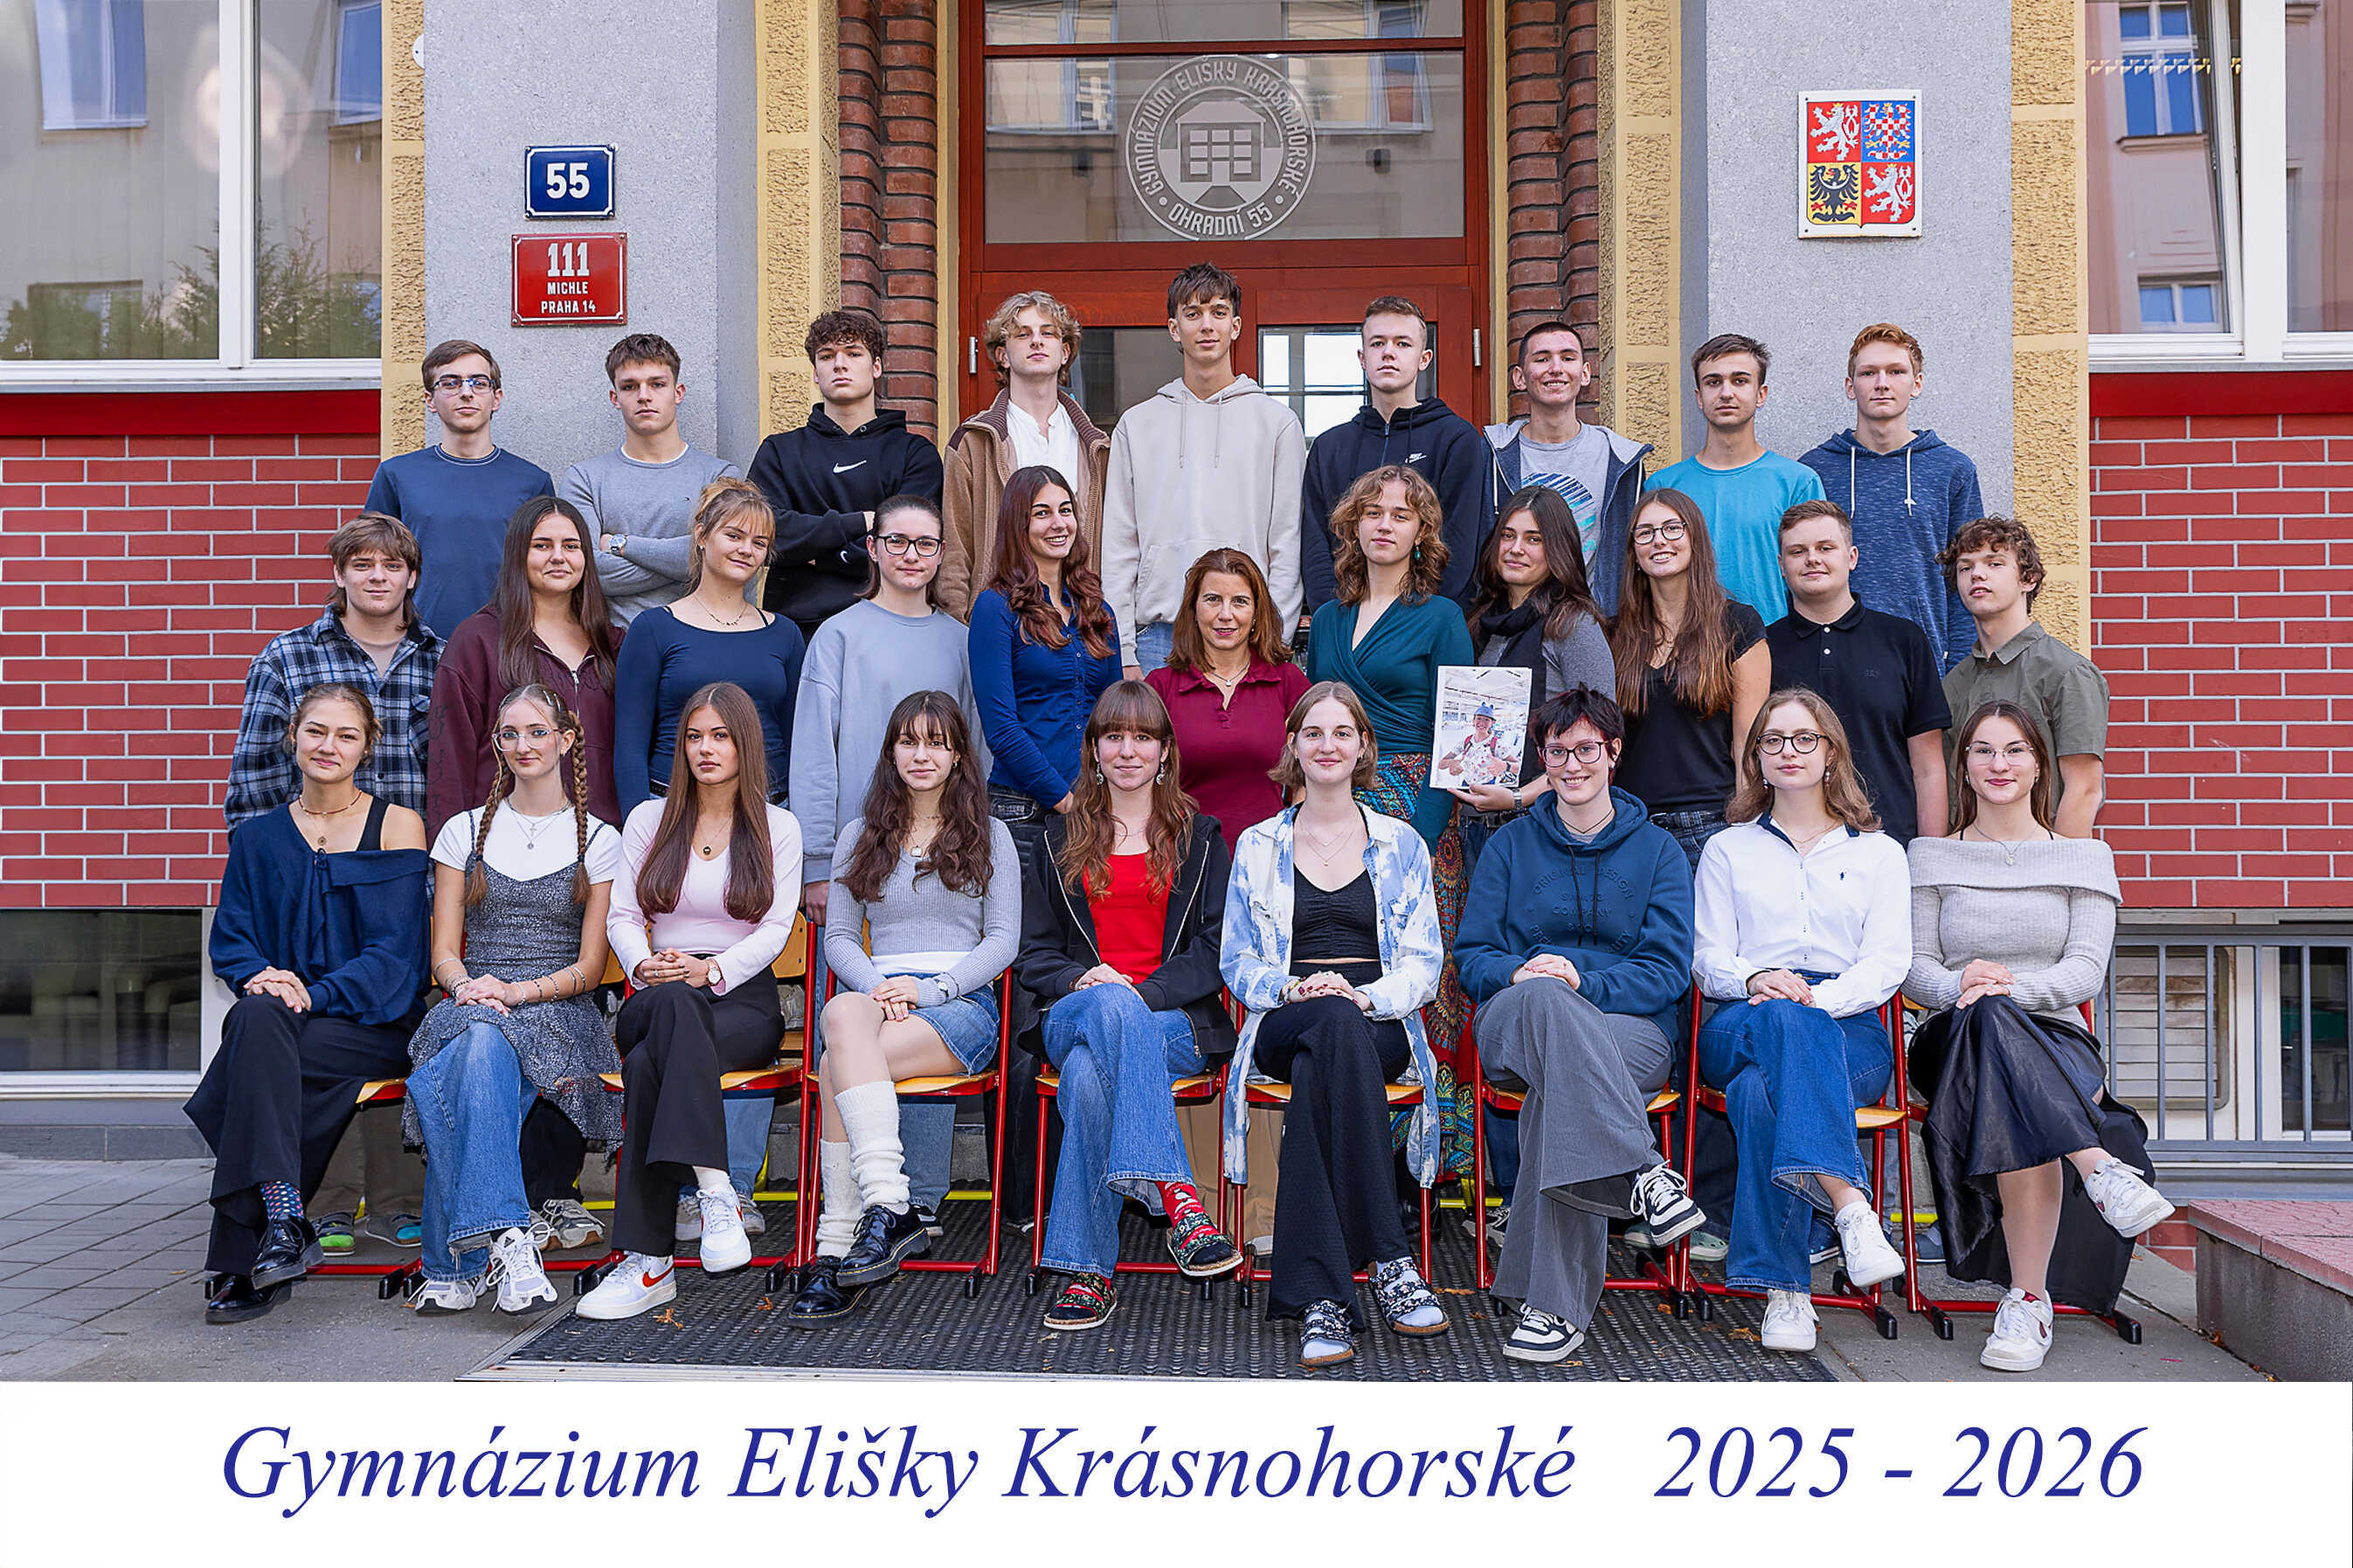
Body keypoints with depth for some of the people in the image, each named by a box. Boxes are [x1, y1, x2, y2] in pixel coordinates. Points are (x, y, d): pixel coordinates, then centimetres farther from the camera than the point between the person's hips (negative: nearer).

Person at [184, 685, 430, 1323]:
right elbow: (231, 938, 11)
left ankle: (241, 1260, -25)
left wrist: (315, 994, -19)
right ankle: (282, 1222, -36)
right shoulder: (258, 837, 16)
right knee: (256, 1016, -33)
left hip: (374, 1022, -3)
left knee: (254, 1053, -30)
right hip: (281, 1014, 3)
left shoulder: (397, 826, 4)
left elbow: (394, 947, -5)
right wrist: (258, 977, -12)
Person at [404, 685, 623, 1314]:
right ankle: (506, 1233, -44)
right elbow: (444, 955, 11)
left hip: (558, 1011, -1)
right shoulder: (464, 832, 16)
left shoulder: (598, 841, 10)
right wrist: (469, 986, -13)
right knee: (479, 1041, -38)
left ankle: (456, 1261, -39)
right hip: (470, 1007, 2)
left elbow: (589, 968, 5)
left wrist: (517, 991, -14)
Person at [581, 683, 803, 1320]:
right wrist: (646, 966, -13)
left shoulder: (778, 827, 11)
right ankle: (714, 1189, -47)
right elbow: (622, 916, 9)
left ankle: (648, 1262, -40)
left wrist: (712, 969, -18)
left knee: (649, 1064, -35)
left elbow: (775, 930, 0)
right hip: (657, 1000, 1)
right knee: (673, 1001, -39)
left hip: (743, 999, -1)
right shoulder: (649, 819, 16)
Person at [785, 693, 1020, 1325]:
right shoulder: (860, 835, 20)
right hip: (873, 990, 2)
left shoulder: (988, 834, 13)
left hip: (962, 1002, -2)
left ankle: (838, 1248, -31)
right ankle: (891, 1205, -43)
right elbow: (839, 936, 13)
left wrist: (930, 987, -11)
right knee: (844, 1015, -37)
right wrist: (878, 988, -9)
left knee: (835, 1071, -31)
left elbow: (1003, 940, 5)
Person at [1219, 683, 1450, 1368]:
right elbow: (1236, 962, 12)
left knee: (1316, 1075, -38)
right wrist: (1292, 988, -11)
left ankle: (1317, 1294, -38)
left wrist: (1364, 997, -14)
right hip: (1284, 1026, 0)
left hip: (1380, 1026, 0)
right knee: (1335, 1025, -39)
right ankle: (1389, 1259, -41)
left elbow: (1423, 964, 8)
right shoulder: (1257, 847, 16)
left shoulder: (1401, 845, 15)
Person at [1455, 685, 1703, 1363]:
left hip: (1633, 1031, -1)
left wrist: (1582, 982, -16)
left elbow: (1667, 970, 2)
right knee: (1544, 999, -38)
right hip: (1511, 1026, 1)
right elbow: (1471, 955, 10)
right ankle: (1640, 1169, -44)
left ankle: (1555, 1304, -36)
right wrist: (1519, 973, -13)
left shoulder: (1657, 851, 13)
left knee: (1559, 1079, -37)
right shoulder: (1511, 846, 18)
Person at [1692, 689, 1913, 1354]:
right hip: (1742, 1028, 1)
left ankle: (1784, 1289, -42)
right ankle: (1848, 1203, -51)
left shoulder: (1879, 853, 20)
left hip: (1850, 1029, 0)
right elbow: (1709, 961, 11)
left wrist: (1821, 997, -15)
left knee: (1763, 1091, -37)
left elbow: (1888, 964, 5)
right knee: (1785, 1021, -39)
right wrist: (1754, 981, -13)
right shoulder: (1727, 850, 23)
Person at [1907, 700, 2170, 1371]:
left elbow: (2087, 971, 1)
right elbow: (1914, 967, 8)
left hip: (2058, 1039, 0)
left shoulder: (2084, 857, 14)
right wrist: (1961, 987, -16)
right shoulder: (1932, 857, 16)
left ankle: (2028, 1297, -37)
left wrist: (2011, 986, -19)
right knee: (1987, 1018, -39)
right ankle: (2099, 1169, -45)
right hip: (1956, 1043, 0)